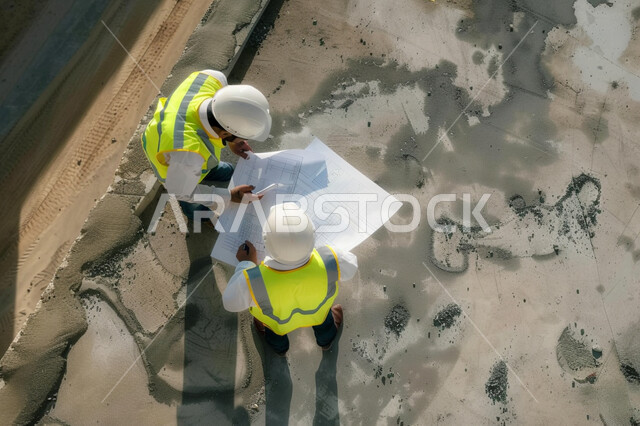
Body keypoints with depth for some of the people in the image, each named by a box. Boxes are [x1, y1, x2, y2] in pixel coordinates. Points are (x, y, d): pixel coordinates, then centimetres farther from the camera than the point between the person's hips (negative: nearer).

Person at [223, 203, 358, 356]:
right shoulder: (329, 260, -42)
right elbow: (349, 267, -18)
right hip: (316, 312, 1)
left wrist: (245, 263, -12)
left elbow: (232, 302, -22)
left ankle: (279, 346, 66)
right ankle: (326, 339, 66)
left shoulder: (253, 281, -45)